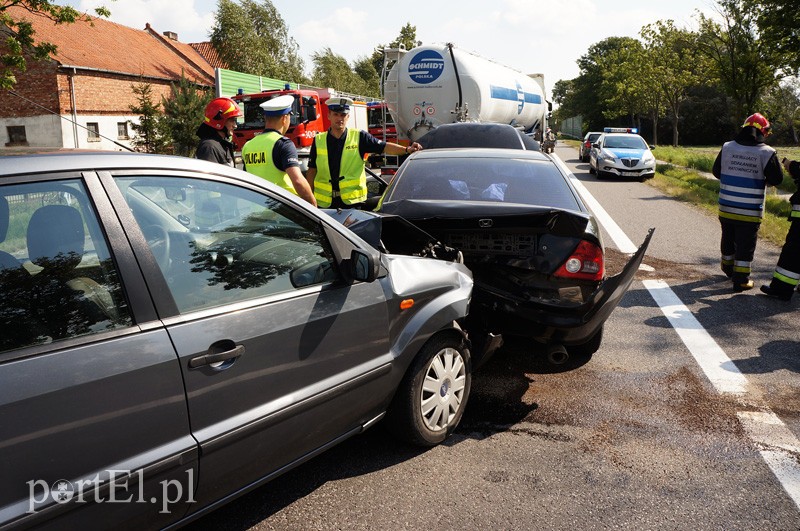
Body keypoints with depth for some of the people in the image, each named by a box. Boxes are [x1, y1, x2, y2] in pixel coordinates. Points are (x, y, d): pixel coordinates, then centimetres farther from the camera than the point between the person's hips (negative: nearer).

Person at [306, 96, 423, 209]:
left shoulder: (359, 137, 3)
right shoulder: (318, 141, 6)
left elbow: (384, 147, -3)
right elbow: (312, 171, 8)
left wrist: (406, 149, -19)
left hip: (351, 200, -1)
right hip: (325, 202, 1)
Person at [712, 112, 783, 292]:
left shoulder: (726, 147, -3)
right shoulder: (767, 152, -12)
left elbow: (716, 171, 8)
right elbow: (776, 179, -5)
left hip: (726, 208, 4)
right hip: (750, 212, -4)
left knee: (728, 239, 21)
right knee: (746, 245, 4)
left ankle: (728, 268, 40)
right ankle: (741, 280, 8)